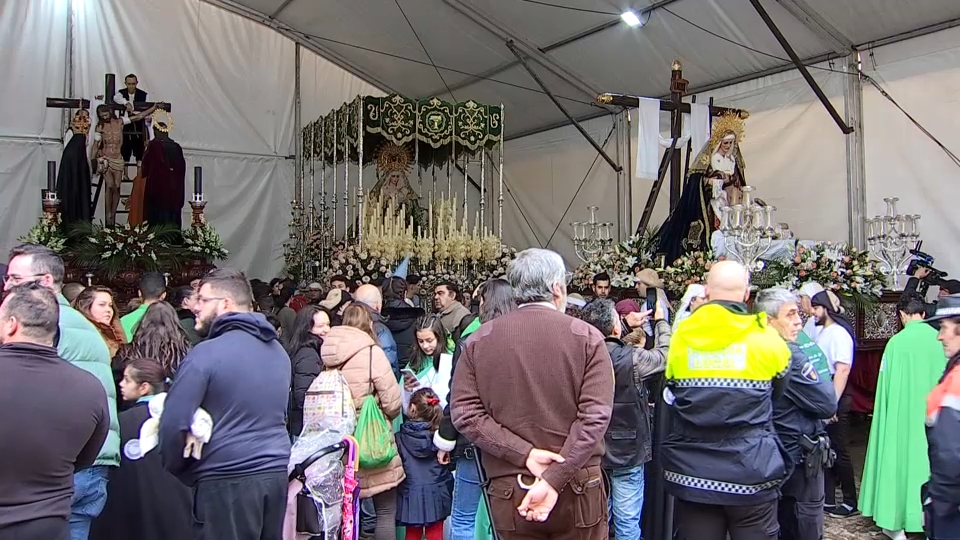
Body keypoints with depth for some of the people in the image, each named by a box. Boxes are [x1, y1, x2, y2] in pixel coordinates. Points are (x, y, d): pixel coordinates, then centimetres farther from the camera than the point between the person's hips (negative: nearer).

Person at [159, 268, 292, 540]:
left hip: (227, 480, -6)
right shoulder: (279, 351, 10)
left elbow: (174, 423, -13)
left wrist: (179, 470, 3)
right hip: (277, 472, 7)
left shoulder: (206, 353, -13)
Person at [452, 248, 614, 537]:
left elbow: (465, 412, -7)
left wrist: (524, 454, -10)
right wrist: (555, 479, -16)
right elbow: (595, 416, -14)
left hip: (509, 490, 1)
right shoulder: (587, 337, -5)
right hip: (578, 490, -1)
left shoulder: (478, 340, 0)